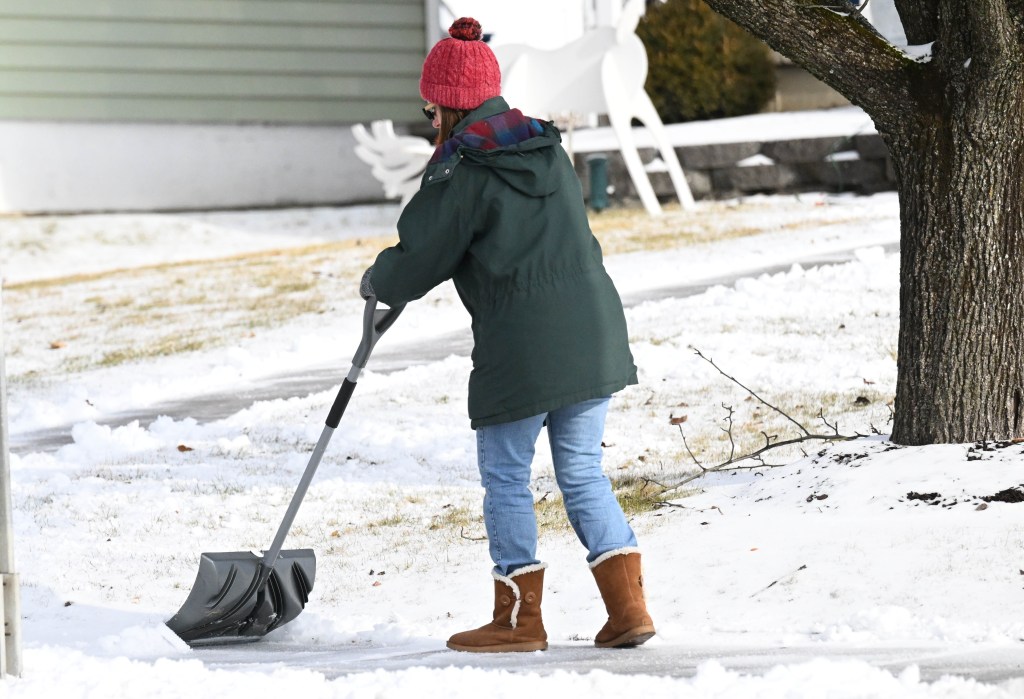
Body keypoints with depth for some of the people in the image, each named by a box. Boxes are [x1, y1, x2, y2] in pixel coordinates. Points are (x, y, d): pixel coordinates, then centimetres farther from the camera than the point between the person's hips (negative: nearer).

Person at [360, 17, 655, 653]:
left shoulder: (462, 174, -9)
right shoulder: (549, 150, 14)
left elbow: (420, 259, -3)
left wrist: (377, 283, 21)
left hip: (521, 349, -7)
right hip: (595, 332, 7)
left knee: (506, 477, 8)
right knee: (582, 470, 14)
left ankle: (520, 619, 14)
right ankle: (628, 607, 8)